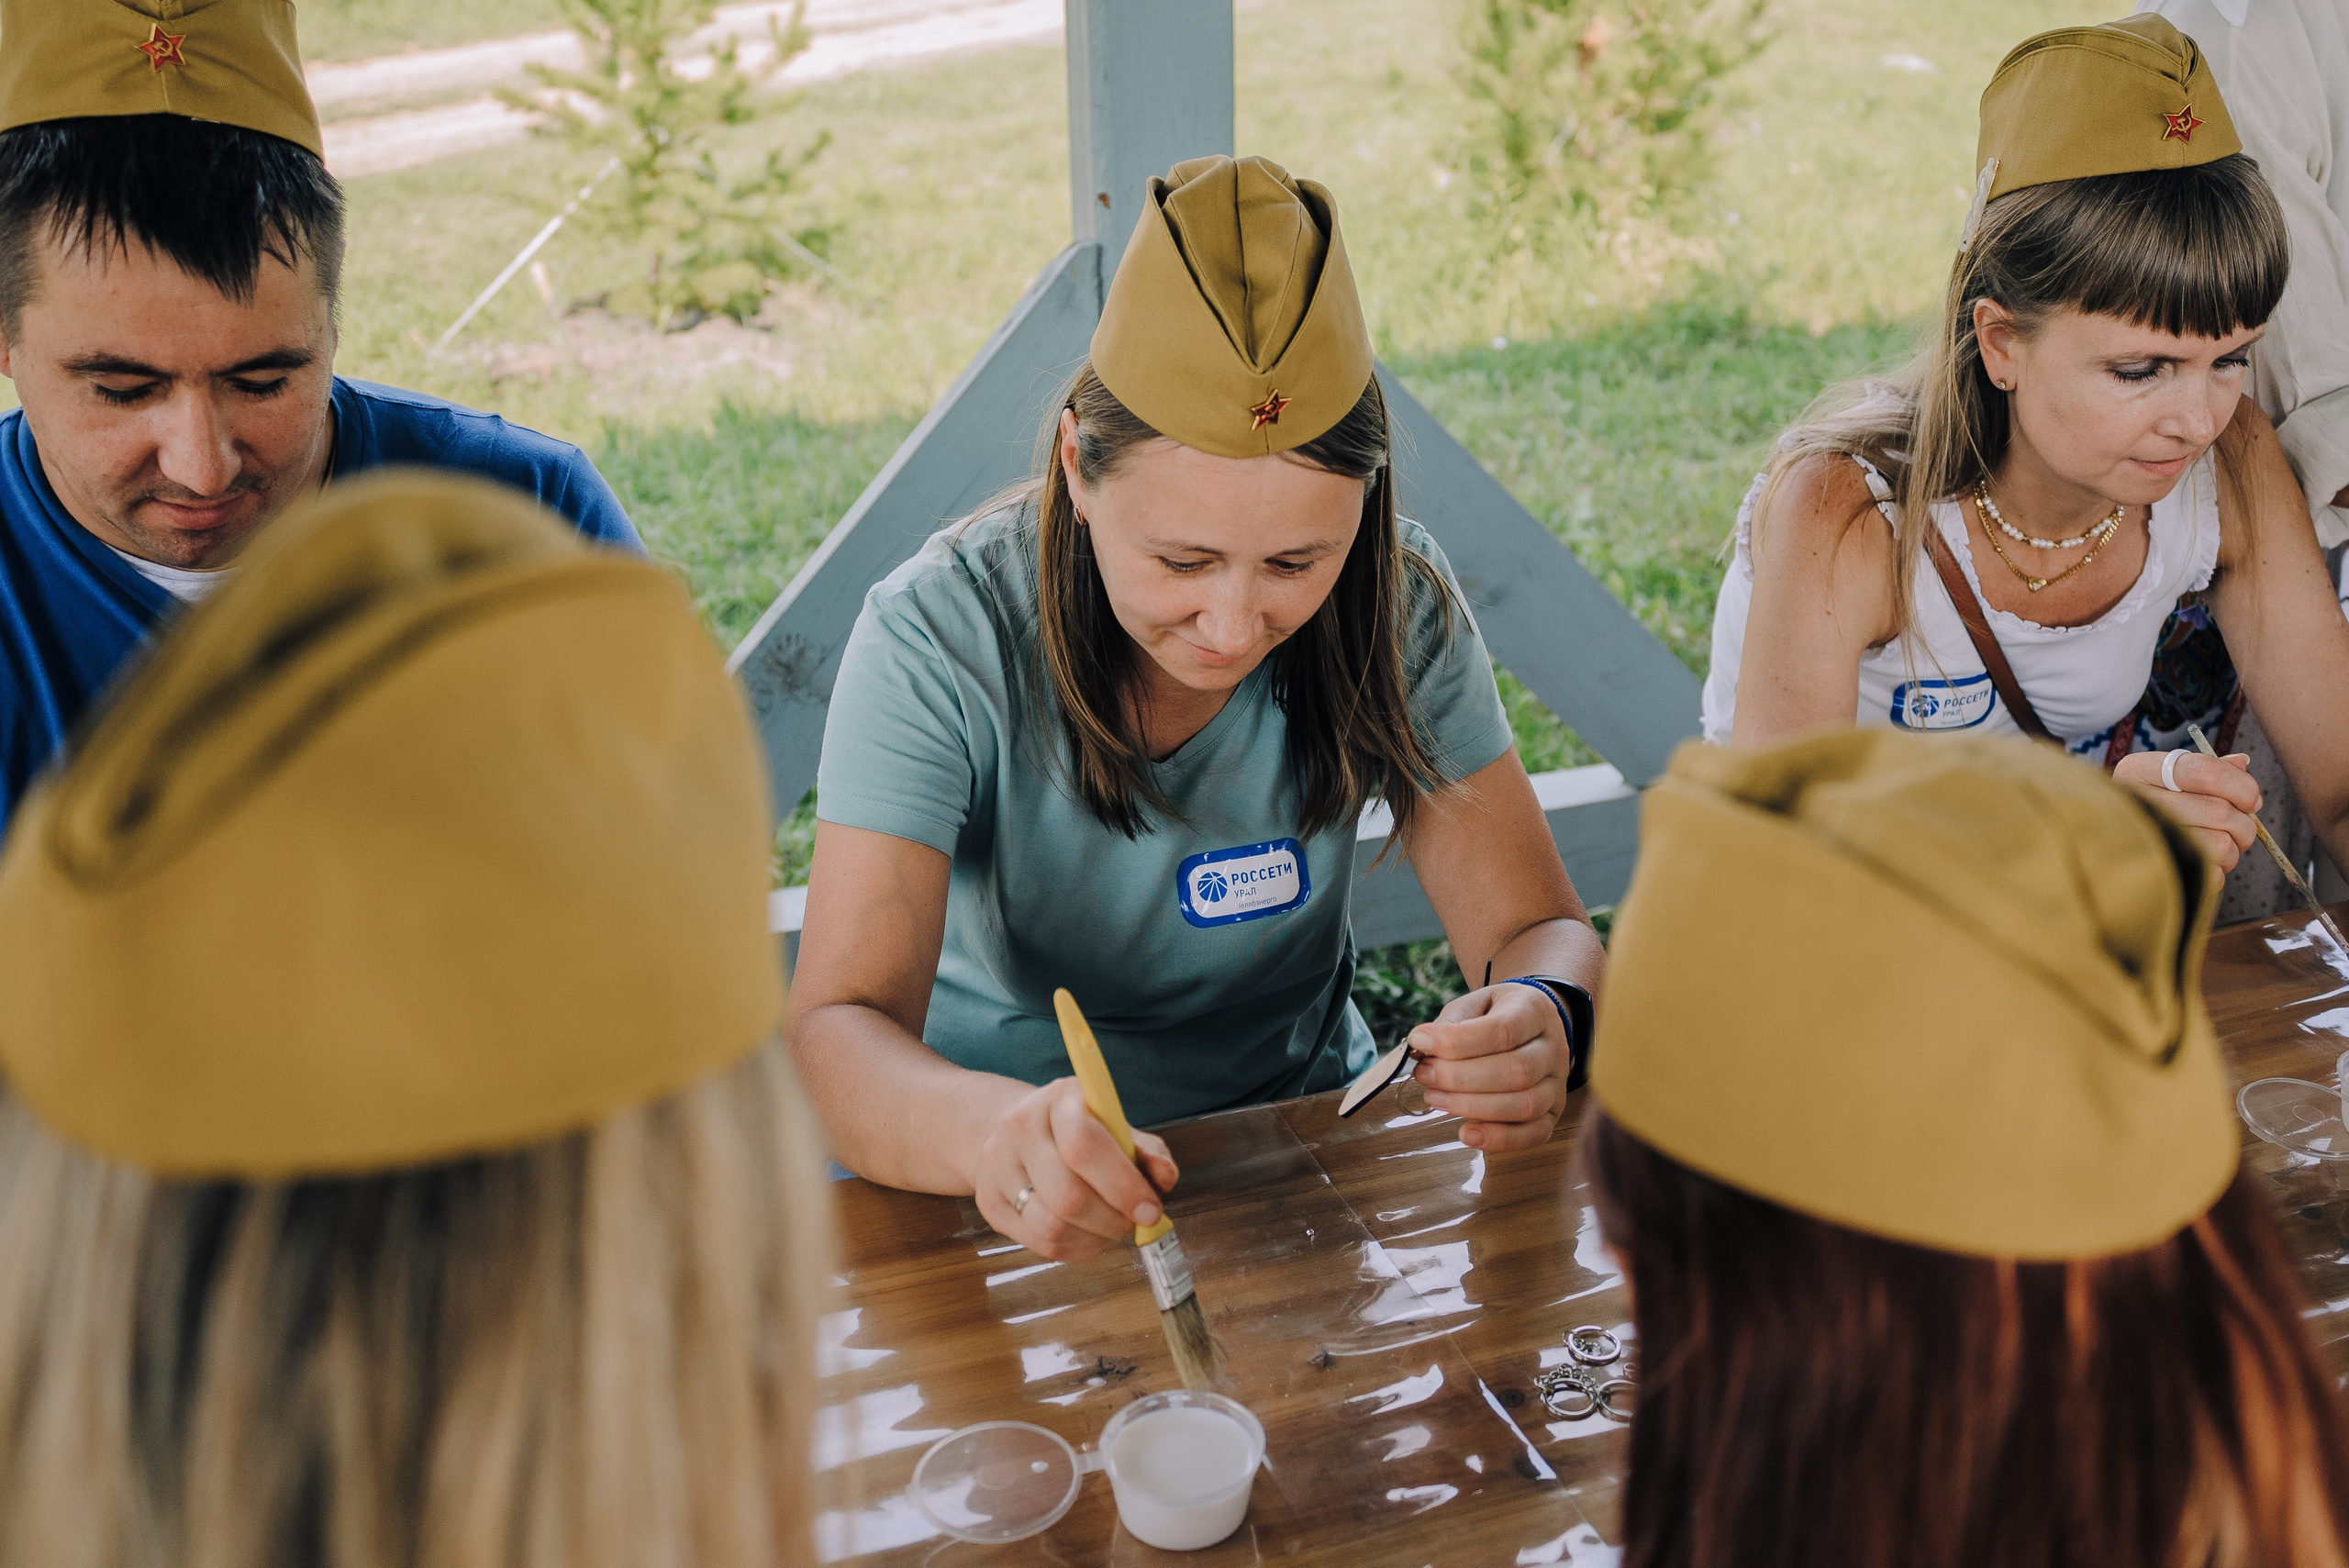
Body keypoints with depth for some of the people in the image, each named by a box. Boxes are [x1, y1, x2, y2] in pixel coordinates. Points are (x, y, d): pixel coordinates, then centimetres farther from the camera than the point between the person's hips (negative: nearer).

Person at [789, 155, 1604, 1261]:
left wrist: (1542, 1021, -33)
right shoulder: (941, 641, -20)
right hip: (1020, 1180, -2)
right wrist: (990, 1128, -48)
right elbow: (837, 1033, -26)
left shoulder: (1398, 607, -12)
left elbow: (1540, 931, -9)